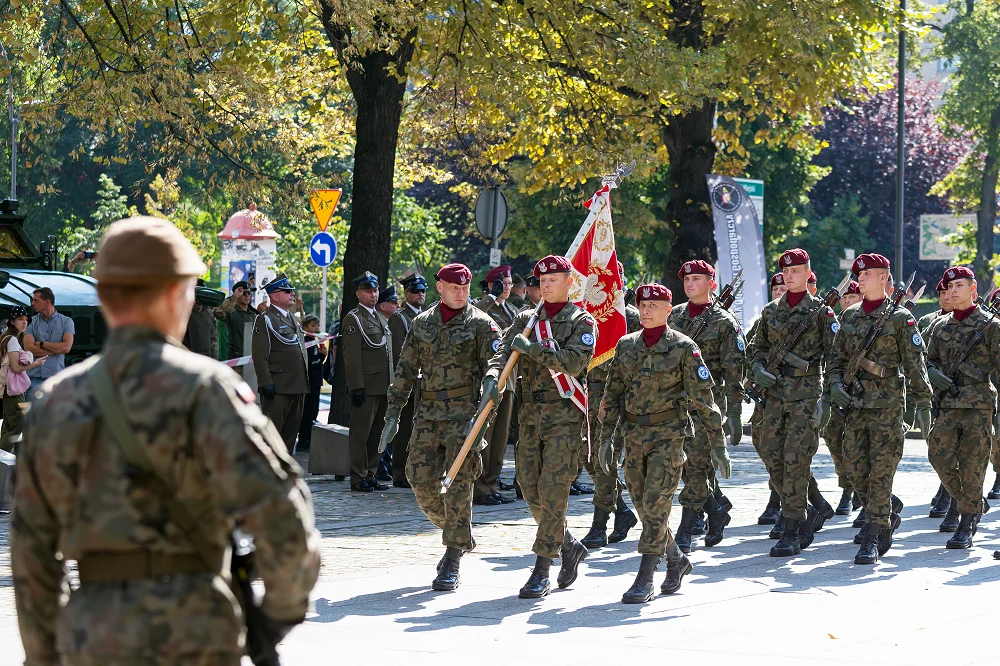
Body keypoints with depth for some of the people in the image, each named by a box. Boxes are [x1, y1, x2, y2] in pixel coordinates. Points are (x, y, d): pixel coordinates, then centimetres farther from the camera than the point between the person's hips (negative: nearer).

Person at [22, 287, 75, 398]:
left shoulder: (66, 321, 6)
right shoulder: (32, 322, 9)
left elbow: (67, 347, -7)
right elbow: (28, 348, -5)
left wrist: (41, 344, -3)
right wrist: (56, 349, -6)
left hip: (56, 376, -1)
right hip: (34, 376, 1)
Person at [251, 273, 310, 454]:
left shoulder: (292, 318, 20)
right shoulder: (265, 319, -7)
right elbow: (260, 355, -14)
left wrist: (304, 382, 20)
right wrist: (266, 383, -21)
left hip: (298, 387, 9)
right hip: (278, 387, -9)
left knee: (291, 432, 11)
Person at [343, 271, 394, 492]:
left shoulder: (381, 319, 20)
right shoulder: (353, 319, -6)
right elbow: (351, 357, -13)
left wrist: (392, 384, 19)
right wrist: (356, 387, -19)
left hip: (383, 388, 8)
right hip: (366, 386, -8)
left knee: (377, 434, 10)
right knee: (361, 433, -5)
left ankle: (370, 475, 16)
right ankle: (358, 479, -2)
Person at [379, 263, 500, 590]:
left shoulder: (481, 323, -1)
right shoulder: (422, 324, 12)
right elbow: (405, 370, 15)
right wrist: (393, 413, 8)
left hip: (464, 412, -4)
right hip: (428, 412, 4)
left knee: (457, 486, -8)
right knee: (422, 481, -1)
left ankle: (452, 564, -4)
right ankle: (461, 538, 22)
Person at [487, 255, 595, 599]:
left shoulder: (582, 322, 0)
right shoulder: (526, 319, 14)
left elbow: (573, 362, -15)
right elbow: (504, 351, 0)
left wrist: (532, 348, -16)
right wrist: (493, 377, -20)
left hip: (565, 416, -5)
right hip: (530, 415, 5)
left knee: (552, 493, -10)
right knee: (531, 492, 6)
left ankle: (540, 573, -9)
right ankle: (570, 547, 28)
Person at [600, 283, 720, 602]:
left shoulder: (683, 347, -6)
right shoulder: (626, 346, 7)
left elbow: (702, 396, -6)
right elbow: (612, 395, 12)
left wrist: (717, 443, -7)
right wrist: (606, 437, 7)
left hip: (669, 434, -5)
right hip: (634, 434, 5)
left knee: (655, 504, -11)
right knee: (642, 505, 10)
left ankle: (645, 581, -9)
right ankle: (676, 560, 31)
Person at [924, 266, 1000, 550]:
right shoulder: (940, 327, 15)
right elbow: (929, 362, 19)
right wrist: (935, 375, -3)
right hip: (947, 405, 4)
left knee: (972, 465, -4)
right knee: (939, 457, -5)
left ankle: (966, 527, 3)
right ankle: (975, 505, 18)